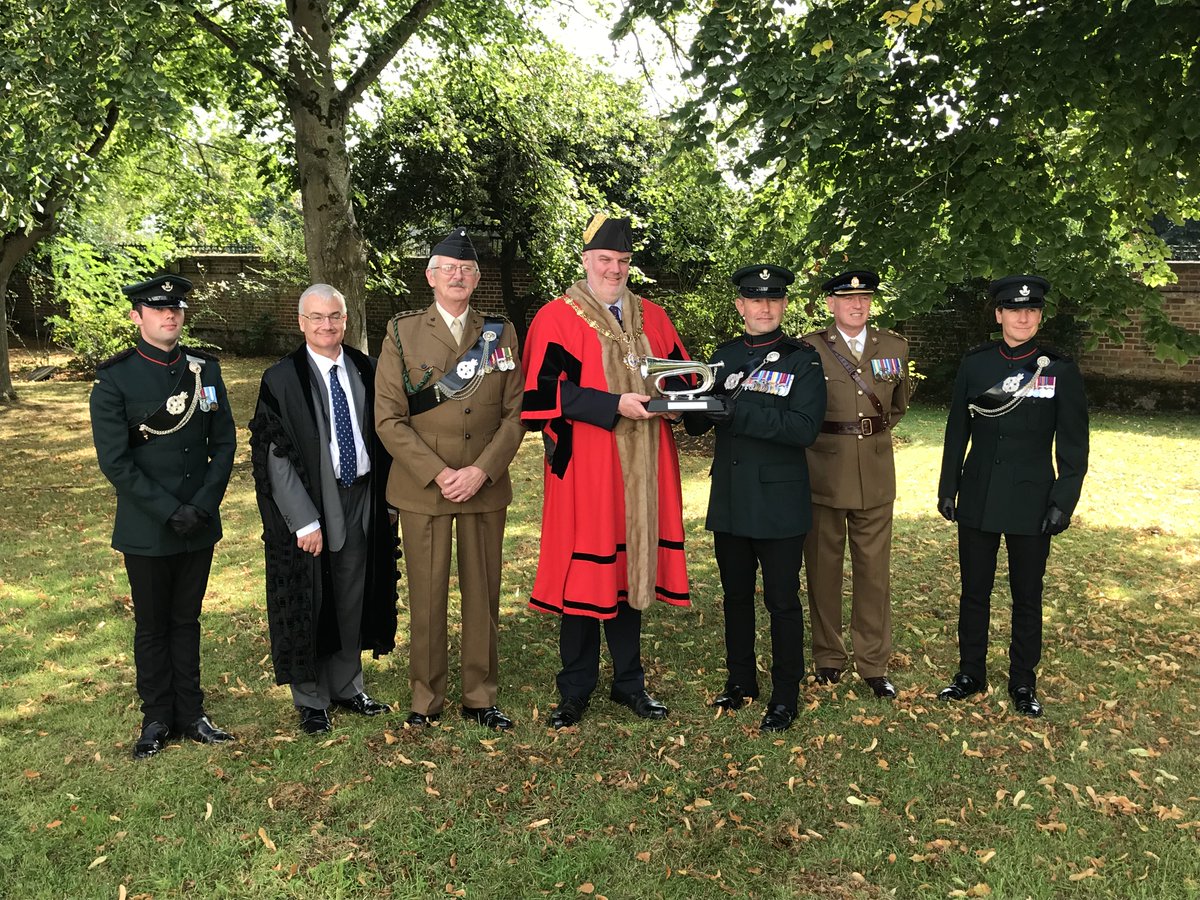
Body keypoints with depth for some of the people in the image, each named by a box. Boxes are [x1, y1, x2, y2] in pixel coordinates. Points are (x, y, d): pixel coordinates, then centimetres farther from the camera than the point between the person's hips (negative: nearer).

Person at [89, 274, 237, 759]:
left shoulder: (205, 369, 3)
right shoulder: (115, 379, -8)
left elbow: (225, 442, 2)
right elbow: (115, 461, -12)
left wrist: (203, 505, -9)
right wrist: (170, 511, -16)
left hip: (200, 523, 3)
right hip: (146, 530, -3)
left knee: (187, 620, 15)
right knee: (152, 625, 12)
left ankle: (190, 713, 27)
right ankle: (157, 718, 26)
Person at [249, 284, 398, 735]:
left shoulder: (365, 370, 3)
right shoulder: (281, 379, -8)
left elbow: (381, 435, 10)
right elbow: (275, 456, -11)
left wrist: (389, 497, 5)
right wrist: (304, 520, -16)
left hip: (361, 499, 4)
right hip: (309, 505, -4)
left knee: (352, 598, 14)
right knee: (309, 603, 8)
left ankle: (347, 687, 32)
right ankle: (311, 700, 24)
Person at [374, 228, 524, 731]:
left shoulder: (501, 333, 9)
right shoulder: (402, 332, 4)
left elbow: (515, 412, 4)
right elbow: (388, 418, -3)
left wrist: (482, 471, -10)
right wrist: (437, 474, -12)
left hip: (486, 486, 2)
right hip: (422, 487, -1)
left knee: (483, 594, 8)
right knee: (426, 596, 5)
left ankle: (481, 698, 21)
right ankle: (425, 699, 20)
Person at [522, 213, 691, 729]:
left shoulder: (652, 318, 13)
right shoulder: (556, 318, -2)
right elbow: (546, 390, -12)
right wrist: (614, 405, -20)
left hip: (642, 465, 4)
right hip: (583, 467, -4)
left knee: (632, 566, 10)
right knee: (582, 571, 0)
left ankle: (628, 681, 24)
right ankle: (576, 689, 16)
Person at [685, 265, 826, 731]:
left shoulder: (803, 360, -5)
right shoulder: (724, 355, 9)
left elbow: (804, 427, -19)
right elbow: (697, 425, 7)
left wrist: (737, 411, -26)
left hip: (779, 502, -4)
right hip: (729, 499, 5)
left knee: (782, 601, 5)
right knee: (736, 595, 16)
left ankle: (785, 696, 20)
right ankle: (740, 681, 33)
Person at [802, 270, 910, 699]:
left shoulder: (894, 347, 7)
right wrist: (826, 438, 5)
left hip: (875, 475, 2)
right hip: (823, 474, -2)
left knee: (874, 569, 6)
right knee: (823, 567, 8)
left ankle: (874, 663, 17)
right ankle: (828, 656, 22)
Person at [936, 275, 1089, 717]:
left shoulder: (1061, 369, -4)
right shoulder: (975, 363, 1)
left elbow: (1073, 444, -3)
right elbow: (957, 431, 6)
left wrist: (1063, 502, -8)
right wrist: (948, 488, 5)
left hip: (1031, 501, -1)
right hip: (978, 498, 2)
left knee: (1027, 596, 10)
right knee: (974, 591, 11)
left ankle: (1023, 682, 25)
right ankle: (970, 673, 26)